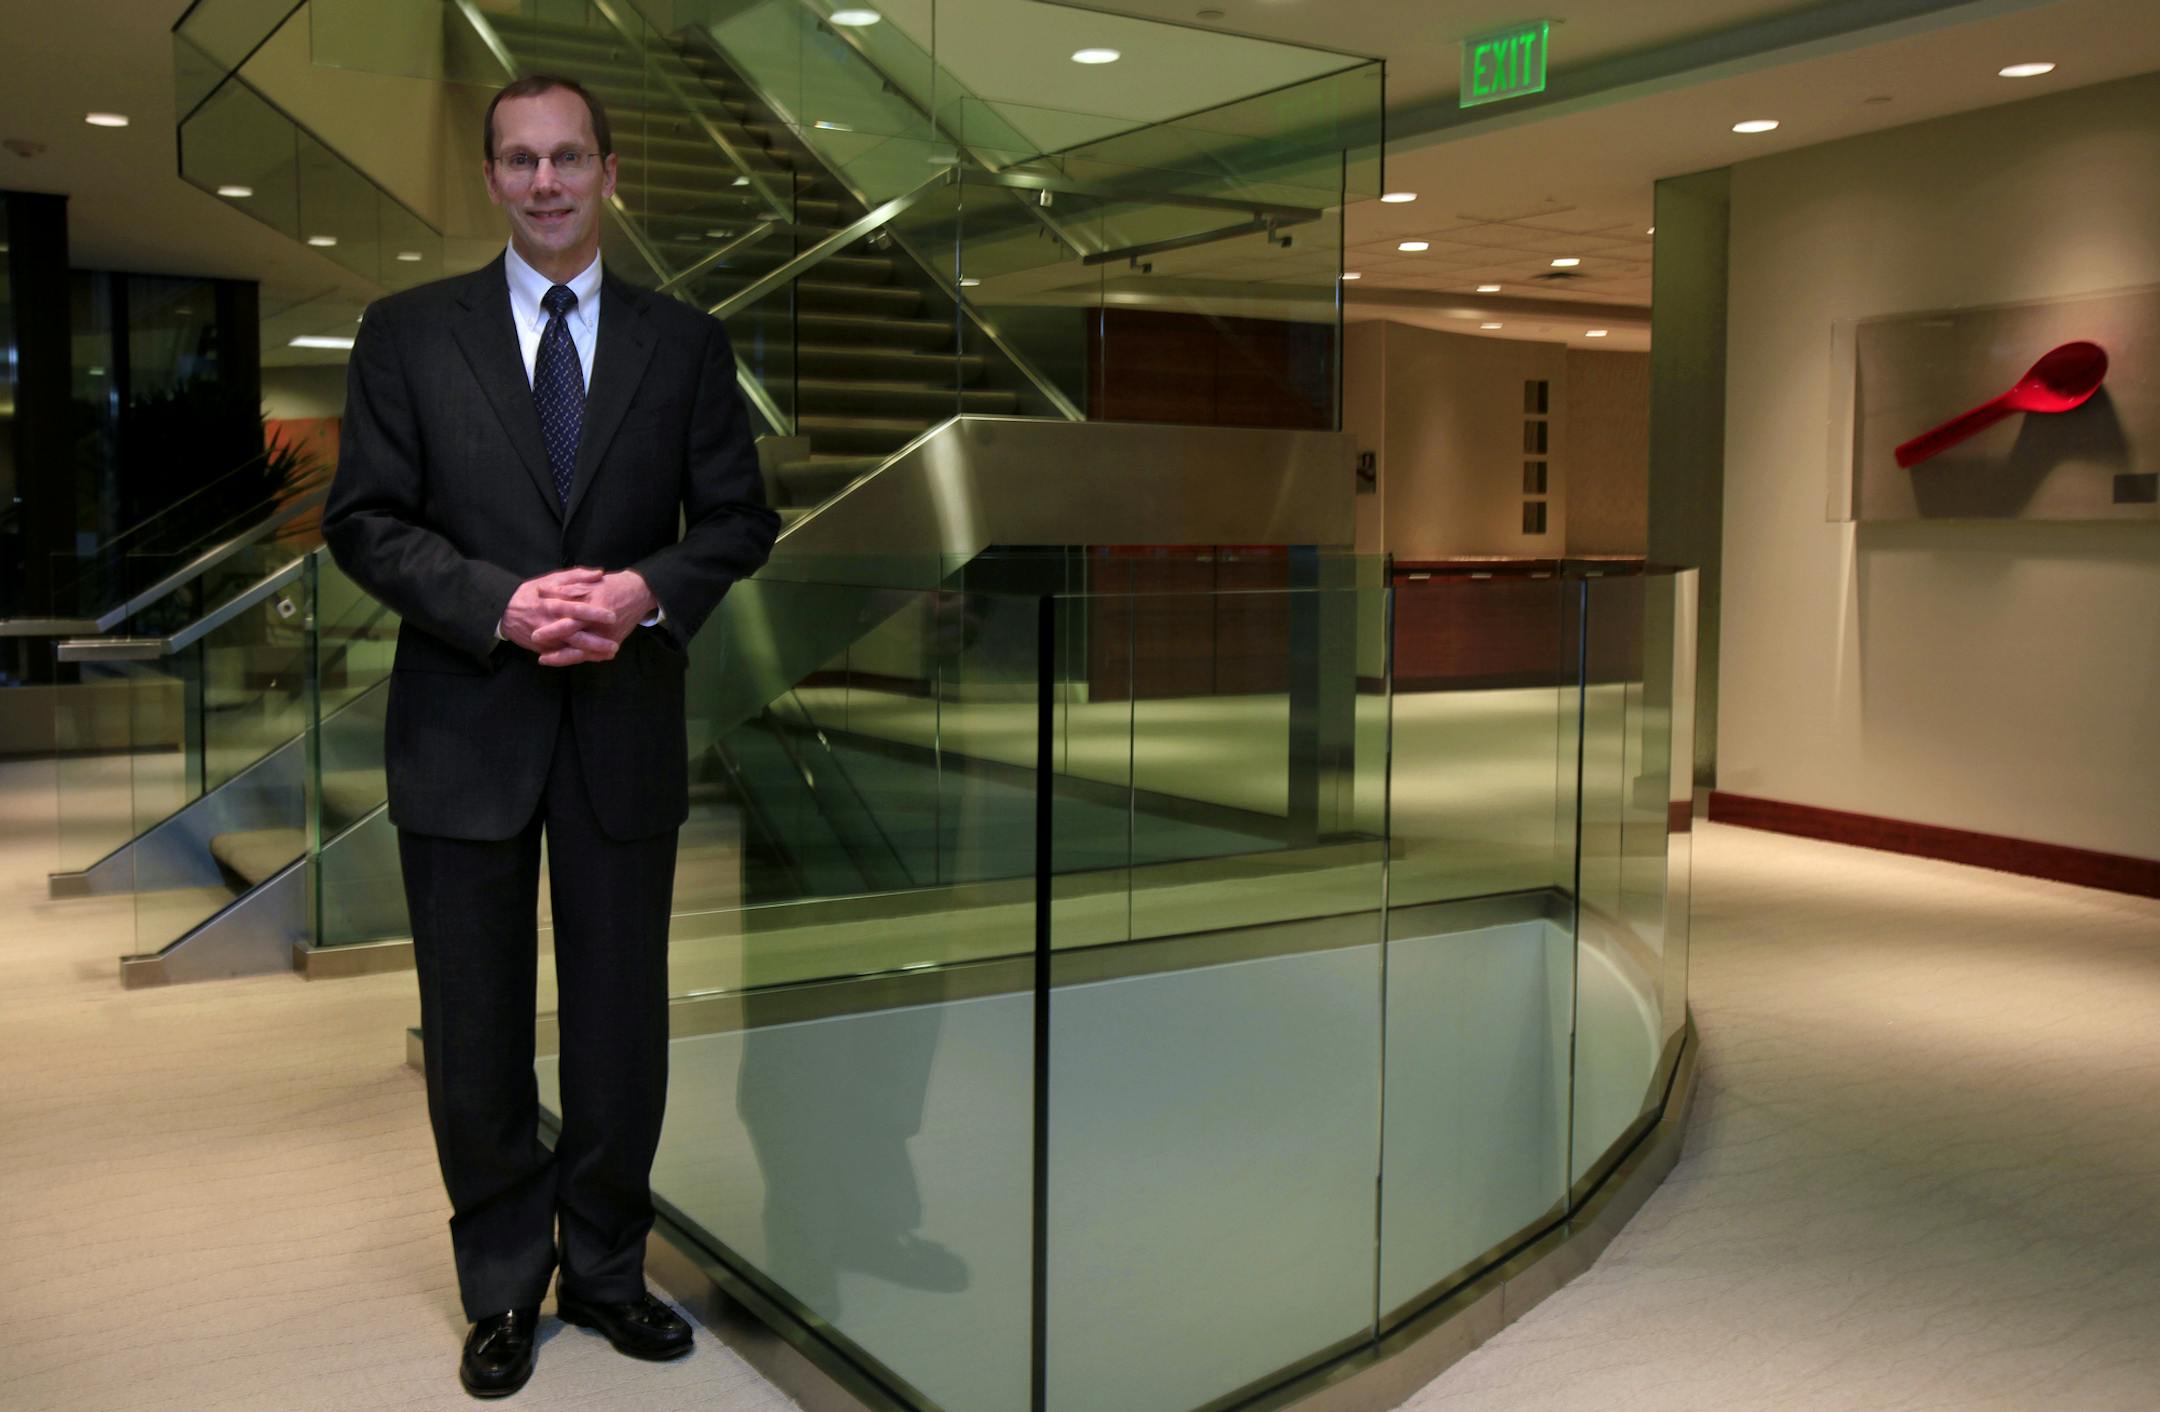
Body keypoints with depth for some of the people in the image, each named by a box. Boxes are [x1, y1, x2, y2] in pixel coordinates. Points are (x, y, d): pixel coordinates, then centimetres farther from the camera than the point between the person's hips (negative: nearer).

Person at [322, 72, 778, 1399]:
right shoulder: (409, 332, 3)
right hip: (465, 730, 0)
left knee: (623, 1020, 10)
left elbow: (741, 519, 5)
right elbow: (366, 520, -2)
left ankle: (607, 1270, 30)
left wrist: (649, 590, -14)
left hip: (625, 728, 1)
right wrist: (502, 605, -17)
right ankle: (504, 1288, 28)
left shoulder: (683, 341, 6)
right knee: (476, 1032, 9)